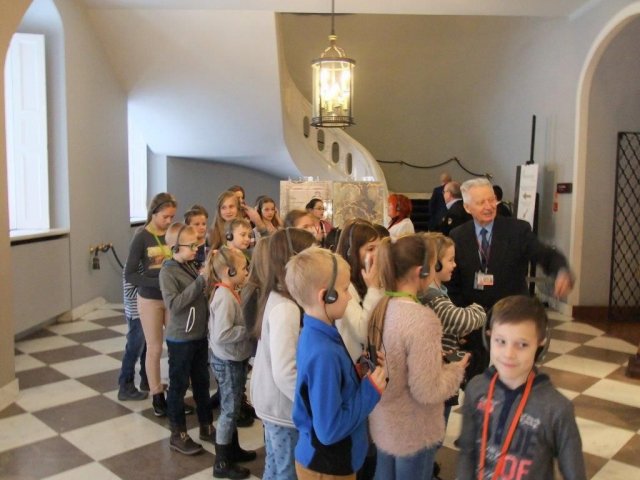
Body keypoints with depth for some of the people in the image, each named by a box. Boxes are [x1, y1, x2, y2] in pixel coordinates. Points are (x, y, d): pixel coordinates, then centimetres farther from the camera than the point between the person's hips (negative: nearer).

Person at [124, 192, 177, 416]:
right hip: (150, 300, -3)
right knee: (154, 349, 7)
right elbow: (130, 275, -12)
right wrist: (159, 282, -23)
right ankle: (157, 396, 21)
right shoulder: (142, 238, -11)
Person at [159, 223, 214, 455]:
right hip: (180, 339, -7)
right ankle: (178, 435, 19)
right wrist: (200, 282, -27)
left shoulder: (193, 266, 5)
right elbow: (174, 304, -27)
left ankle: (206, 427, 32)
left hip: (200, 335, 7)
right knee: (178, 386, 6)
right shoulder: (168, 271, -15)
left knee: (202, 382, 17)